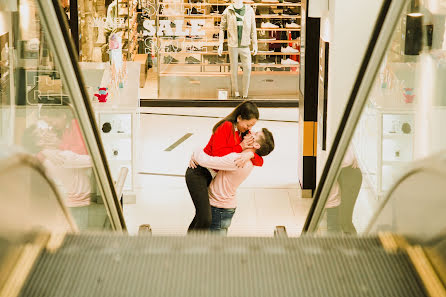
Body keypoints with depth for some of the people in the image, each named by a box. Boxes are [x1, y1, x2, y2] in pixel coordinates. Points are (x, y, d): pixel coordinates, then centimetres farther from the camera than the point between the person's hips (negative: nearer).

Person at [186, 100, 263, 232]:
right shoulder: (226, 126, -15)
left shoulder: (244, 134, 9)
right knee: (205, 219, -19)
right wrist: (240, 147, -18)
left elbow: (260, 161, 1)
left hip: (210, 176, 9)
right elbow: (218, 154, -23)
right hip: (197, 173, -9)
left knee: (202, 214, 23)